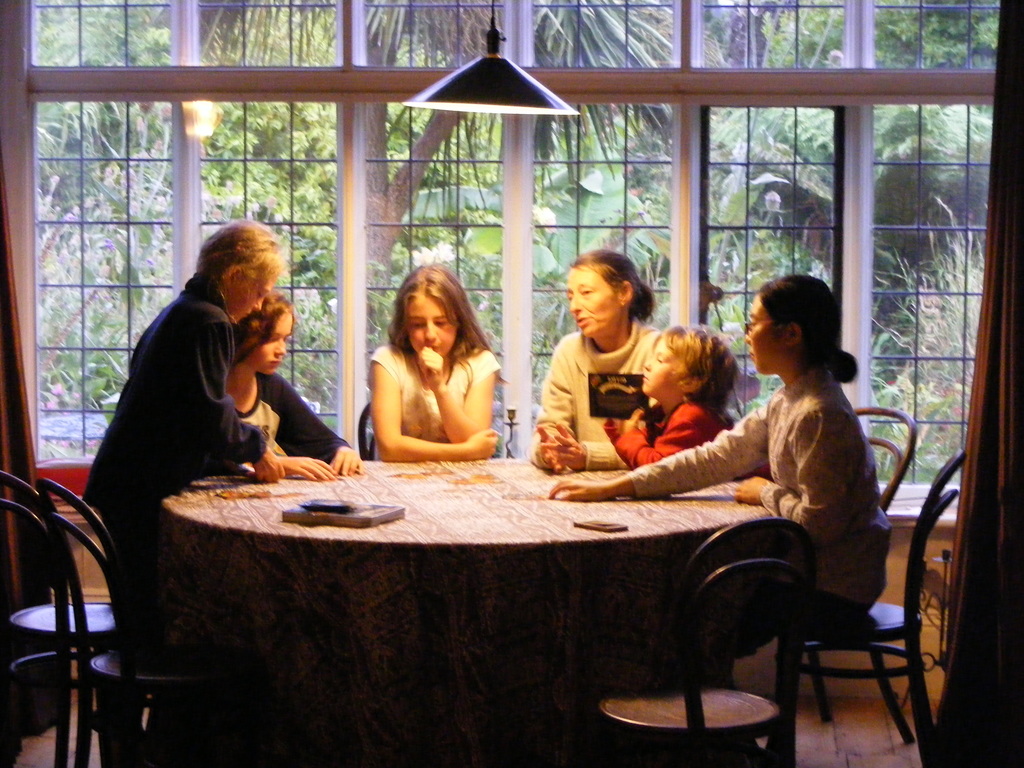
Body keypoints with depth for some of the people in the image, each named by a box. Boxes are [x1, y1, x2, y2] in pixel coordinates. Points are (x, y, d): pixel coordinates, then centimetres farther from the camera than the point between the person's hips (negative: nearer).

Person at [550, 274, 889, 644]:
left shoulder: (818, 415, -24)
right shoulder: (788, 401, 6)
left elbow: (818, 522, -27)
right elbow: (717, 456, 6)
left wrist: (765, 494, -7)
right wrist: (611, 488, 1)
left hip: (833, 592, -8)